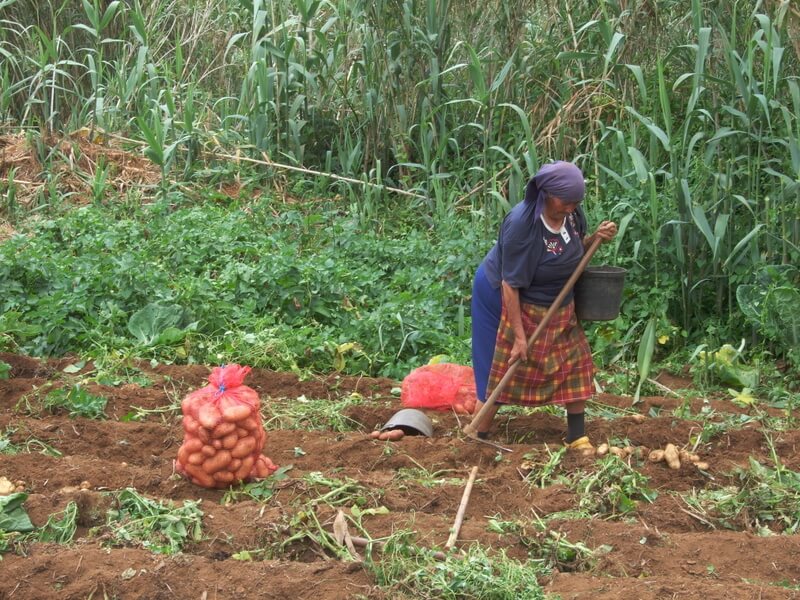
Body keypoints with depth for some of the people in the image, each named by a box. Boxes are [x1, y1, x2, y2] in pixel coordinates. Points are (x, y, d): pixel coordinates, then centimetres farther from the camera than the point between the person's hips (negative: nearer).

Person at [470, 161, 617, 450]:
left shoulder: (572, 213, -12)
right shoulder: (521, 224, -33)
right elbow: (510, 284, -28)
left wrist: (596, 238, -13)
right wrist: (519, 336, -25)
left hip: (559, 307, 7)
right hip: (516, 305, -7)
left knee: (575, 362, 6)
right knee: (500, 371, 0)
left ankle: (577, 436, 19)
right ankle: (477, 439, 12)